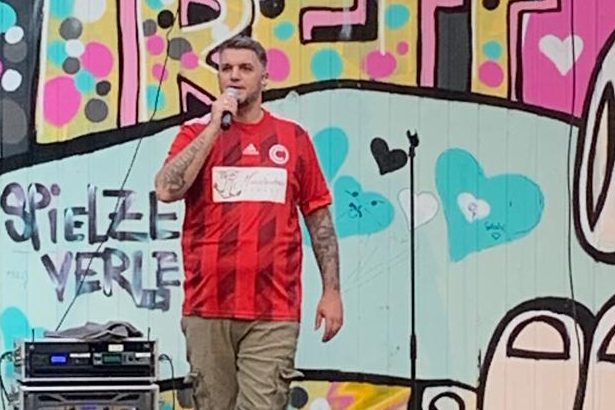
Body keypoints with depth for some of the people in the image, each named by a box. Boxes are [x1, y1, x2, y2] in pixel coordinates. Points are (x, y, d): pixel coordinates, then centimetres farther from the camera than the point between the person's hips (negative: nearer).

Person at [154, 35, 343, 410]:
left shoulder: (293, 138, 9)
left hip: (273, 312, 0)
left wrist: (332, 290, 7)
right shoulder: (197, 133, 7)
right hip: (208, 308, 1)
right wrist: (215, 126, -10)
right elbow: (167, 190, -11)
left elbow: (319, 217, 12)